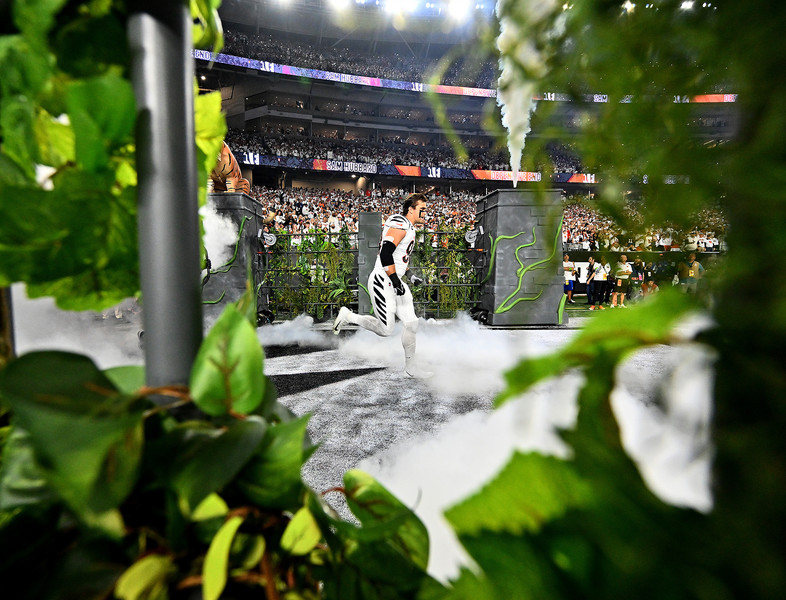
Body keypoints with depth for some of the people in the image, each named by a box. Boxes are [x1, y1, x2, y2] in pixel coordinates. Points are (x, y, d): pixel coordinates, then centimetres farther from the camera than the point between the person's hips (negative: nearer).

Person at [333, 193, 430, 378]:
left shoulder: (409, 228, 17)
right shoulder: (400, 224, -15)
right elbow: (385, 255, -25)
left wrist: (410, 276, 19)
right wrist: (396, 281, -22)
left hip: (395, 282, 10)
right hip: (382, 282, -10)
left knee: (411, 324, 6)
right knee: (385, 330, -5)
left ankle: (410, 366, 20)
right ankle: (347, 316, 14)